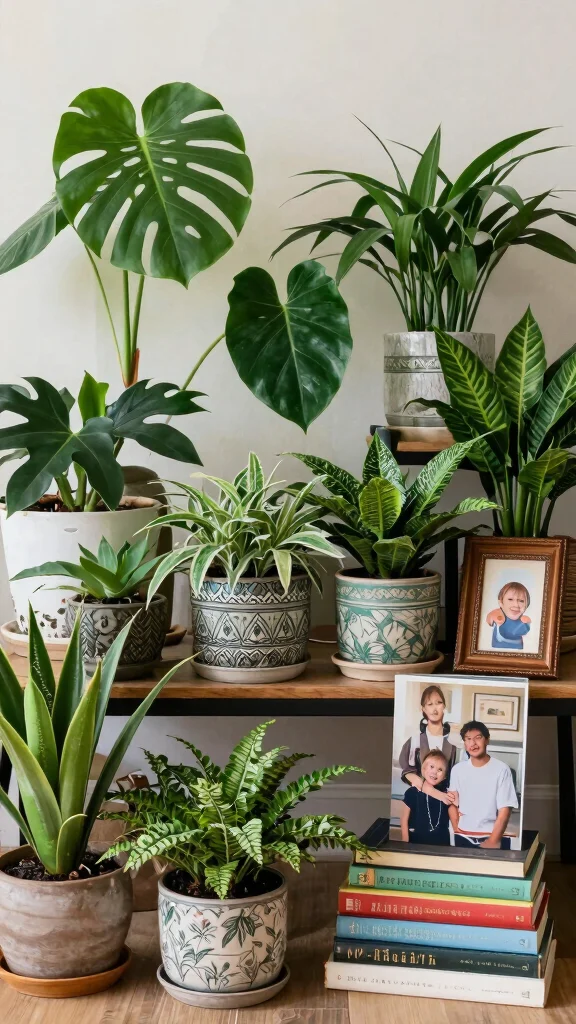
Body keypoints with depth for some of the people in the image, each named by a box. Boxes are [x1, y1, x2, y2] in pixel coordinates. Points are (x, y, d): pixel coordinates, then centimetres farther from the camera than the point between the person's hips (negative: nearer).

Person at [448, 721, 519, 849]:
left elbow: (505, 810, -9)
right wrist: (457, 832, -2)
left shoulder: (501, 769, -8)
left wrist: (493, 841, -15)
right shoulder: (457, 769, 3)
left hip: (494, 837, -3)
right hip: (463, 838, 3)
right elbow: (452, 804, 8)